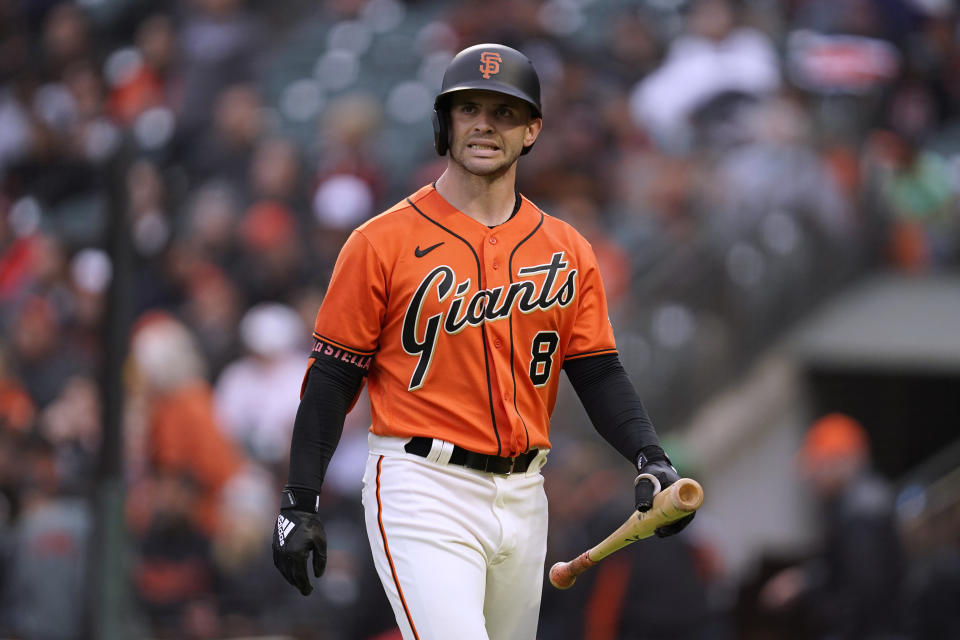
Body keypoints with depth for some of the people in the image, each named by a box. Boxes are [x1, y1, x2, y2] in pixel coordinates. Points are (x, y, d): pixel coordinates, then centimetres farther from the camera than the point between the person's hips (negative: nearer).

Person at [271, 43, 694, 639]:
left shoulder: (568, 251, 10)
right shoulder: (384, 242, -2)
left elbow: (599, 372, 9)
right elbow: (333, 377, -1)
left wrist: (650, 456, -9)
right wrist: (300, 503, -6)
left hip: (523, 497, 5)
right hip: (423, 494, -5)